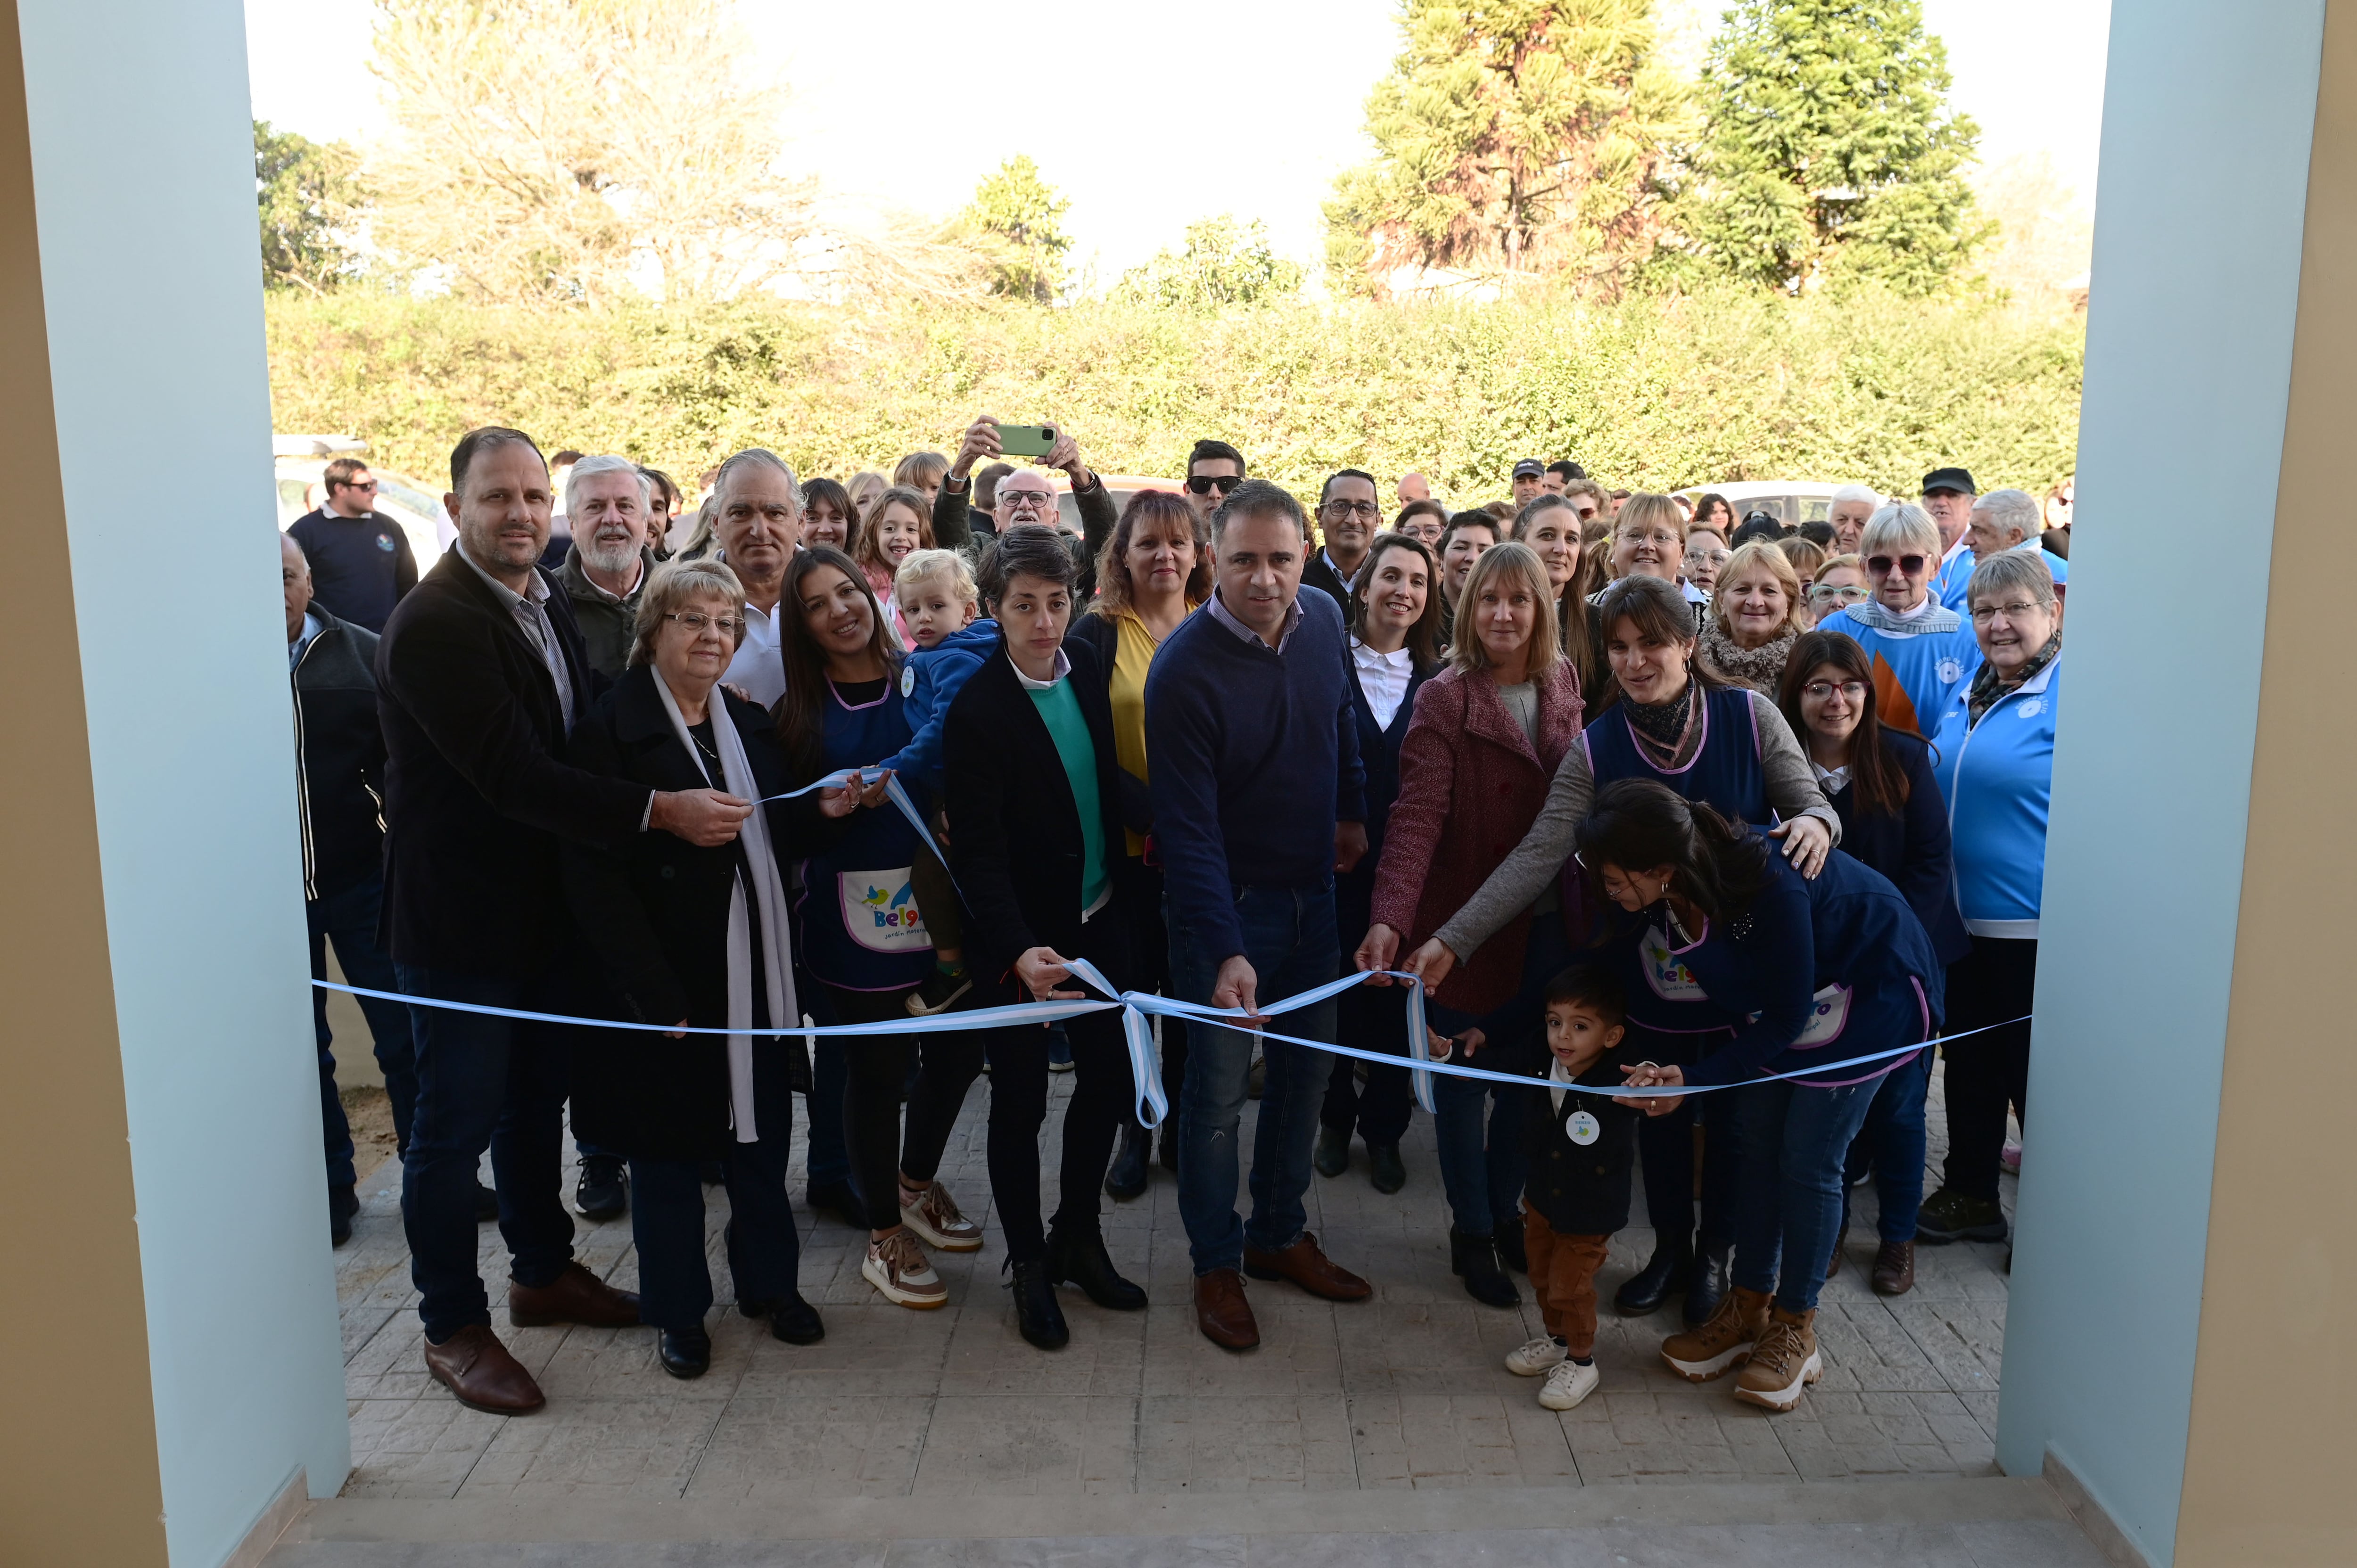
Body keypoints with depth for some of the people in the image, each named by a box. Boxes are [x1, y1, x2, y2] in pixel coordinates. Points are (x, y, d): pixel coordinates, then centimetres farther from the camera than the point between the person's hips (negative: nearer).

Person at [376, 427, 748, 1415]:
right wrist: (659, 810, -30)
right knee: (455, 1125, 5)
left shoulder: (546, 606, 8)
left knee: (534, 1101, 21)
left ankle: (543, 1272, 38)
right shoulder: (433, 624, -21)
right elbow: (512, 774, -28)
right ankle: (453, 1325, 20)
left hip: (541, 909, 9)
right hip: (459, 918, -8)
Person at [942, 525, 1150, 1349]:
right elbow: (979, 850, -22)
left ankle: (1078, 1235, 34)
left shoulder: (1087, 665, -2)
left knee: (1109, 1079, 13)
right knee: (1021, 1098, 6)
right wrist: (1018, 949, -34)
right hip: (1021, 936, -5)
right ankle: (1030, 1264, 25)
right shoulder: (977, 709, -18)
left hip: (1099, 917, 5)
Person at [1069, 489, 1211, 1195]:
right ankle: (1134, 1131, 25)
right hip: (1127, 849, -2)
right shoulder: (1096, 634, -3)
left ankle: (1182, 1128, 27)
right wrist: (1157, 816, -19)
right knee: (1130, 990, 8)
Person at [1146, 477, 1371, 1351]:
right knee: (1218, 1090, 3)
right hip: (1225, 901, -6)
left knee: (1306, 1070, 15)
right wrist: (1224, 950, -30)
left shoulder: (1323, 622, -5)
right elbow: (1189, 827, -24)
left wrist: (1353, 810, 18)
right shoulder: (1184, 670, -23)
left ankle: (1281, 1234, 35)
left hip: (1311, 890, 6)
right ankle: (1216, 1266, 23)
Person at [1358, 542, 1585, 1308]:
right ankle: (1471, 1231, 26)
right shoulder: (1445, 700, -13)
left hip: (1548, 920, 5)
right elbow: (1417, 814, -23)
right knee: (1465, 1074, 9)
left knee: (1527, 1071, 15)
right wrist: (1390, 916, -35)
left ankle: (1505, 1209, 35)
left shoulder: (1565, 686, 4)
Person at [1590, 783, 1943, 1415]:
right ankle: (1749, 1308, 20)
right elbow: (1625, 972, -5)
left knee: (1807, 1161, -6)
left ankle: (1796, 1331, 10)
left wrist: (1695, 1079, -30)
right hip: (1778, 999, 7)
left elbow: (1786, 1018, -27)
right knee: (1757, 1143, 6)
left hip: (1872, 991, -6)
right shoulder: (1660, 896, -20)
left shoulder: (1770, 888, -40)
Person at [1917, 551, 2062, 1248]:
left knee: (2034, 1072, 5)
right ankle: (1971, 1196, 34)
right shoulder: (1967, 693, 10)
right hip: (1961, 920, 7)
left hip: (2034, 928, -7)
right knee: (1969, 1062, 18)